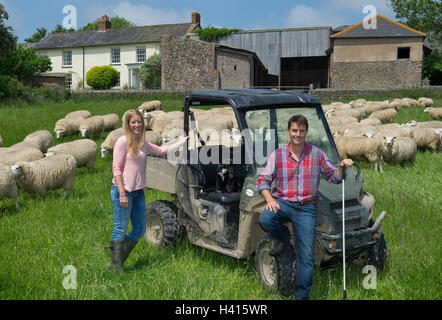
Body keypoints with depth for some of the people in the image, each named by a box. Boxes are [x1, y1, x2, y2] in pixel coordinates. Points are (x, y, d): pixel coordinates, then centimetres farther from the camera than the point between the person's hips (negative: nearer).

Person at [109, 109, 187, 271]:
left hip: (138, 191, 8)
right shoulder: (123, 142, -10)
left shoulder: (143, 143, 12)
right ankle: (115, 267, 9)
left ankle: (118, 259, 25)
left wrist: (181, 142, 27)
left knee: (140, 229, 12)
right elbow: (116, 169, -13)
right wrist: (122, 194, -18)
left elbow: (161, 150, 29)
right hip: (123, 190, -8)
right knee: (120, 229, -2)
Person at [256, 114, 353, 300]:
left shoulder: (317, 154, 5)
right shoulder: (277, 155, 2)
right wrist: (269, 199, -17)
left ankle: (302, 295, 13)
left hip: (306, 208, 0)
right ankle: (282, 237, 3)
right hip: (282, 202, 0)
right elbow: (263, 181, 2)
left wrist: (341, 168, -11)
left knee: (306, 256, -5)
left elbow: (332, 177, 11)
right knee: (265, 219, -33)